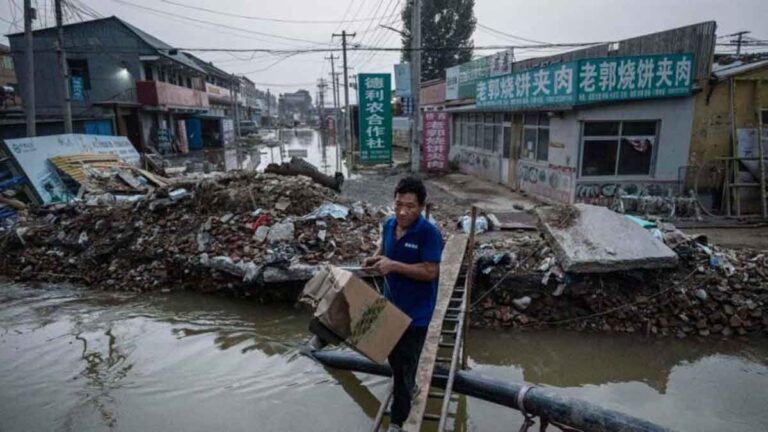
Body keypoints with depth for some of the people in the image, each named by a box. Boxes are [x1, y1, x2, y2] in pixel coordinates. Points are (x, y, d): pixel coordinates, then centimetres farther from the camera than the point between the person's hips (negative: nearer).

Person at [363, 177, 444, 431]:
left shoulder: (429, 233, -24)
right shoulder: (389, 224, -3)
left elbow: (430, 272, -25)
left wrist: (394, 266, -31)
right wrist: (375, 259, -7)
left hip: (415, 311, -7)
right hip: (391, 304, 7)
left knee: (405, 365, 6)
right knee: (393, 355, 26)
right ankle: (408, 388, 55)